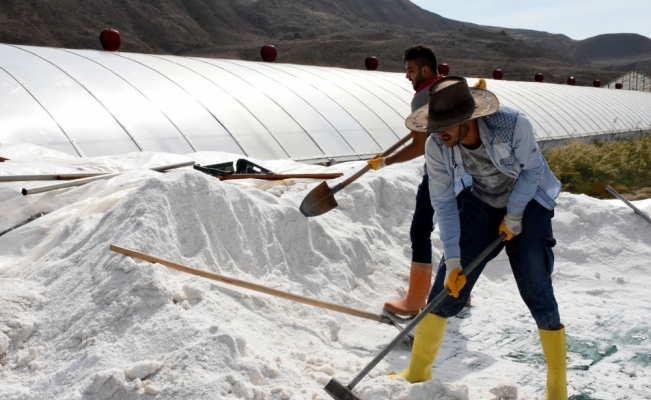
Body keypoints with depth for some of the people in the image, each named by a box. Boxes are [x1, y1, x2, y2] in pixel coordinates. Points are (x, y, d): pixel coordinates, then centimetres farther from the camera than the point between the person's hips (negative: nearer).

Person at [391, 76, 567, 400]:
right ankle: (417, 373, 13)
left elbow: (532, 170, -14)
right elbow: (444, 203, -15)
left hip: (527, 202, -2)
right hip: (480, 203, 2)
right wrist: (452, 259, -18)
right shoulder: (436, 147, -24)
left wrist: (514, 216, -13)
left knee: (537, 293, -6)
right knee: (447, 285, -3)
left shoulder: (513, 125, -32)